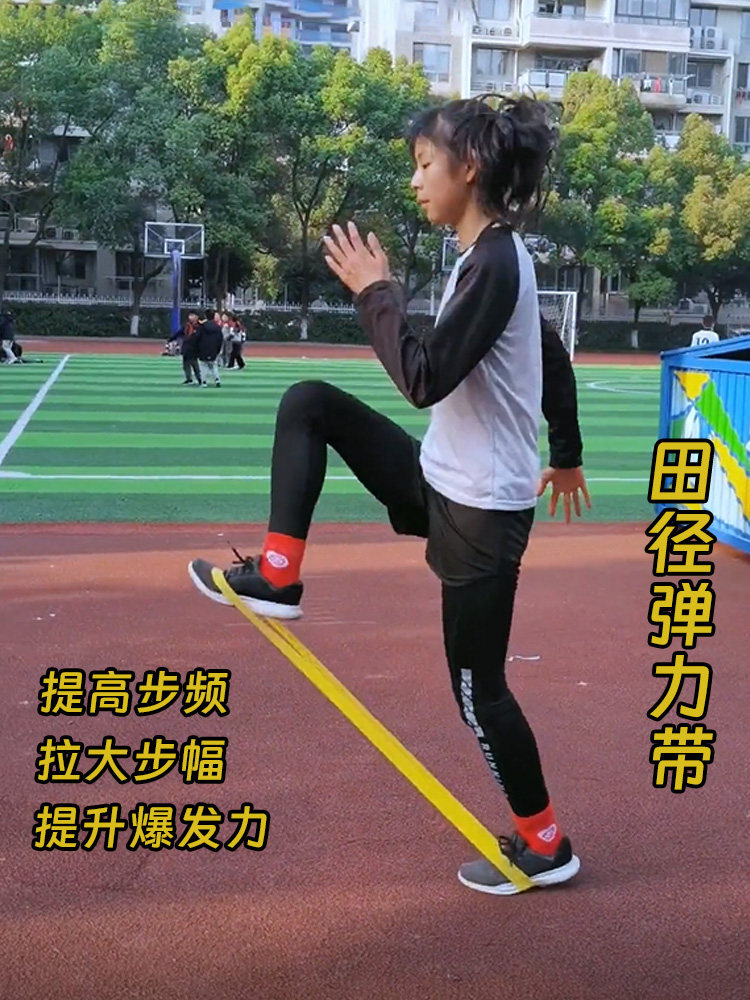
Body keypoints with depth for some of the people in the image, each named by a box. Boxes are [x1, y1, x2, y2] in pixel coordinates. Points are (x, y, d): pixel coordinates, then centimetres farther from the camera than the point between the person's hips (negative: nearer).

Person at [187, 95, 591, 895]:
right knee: (307, 404, 5)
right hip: (445, 485, 9)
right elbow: (555, 358, 18)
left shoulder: (493, 264, -22)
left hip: (481, 510, -9)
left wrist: (375, 292, -15)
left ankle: (545, 847, 23)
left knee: (477, 688, 4)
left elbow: (426, 379, -27)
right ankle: (276, 578, 7)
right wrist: (566, 456, 28)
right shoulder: (490, 256, 8)